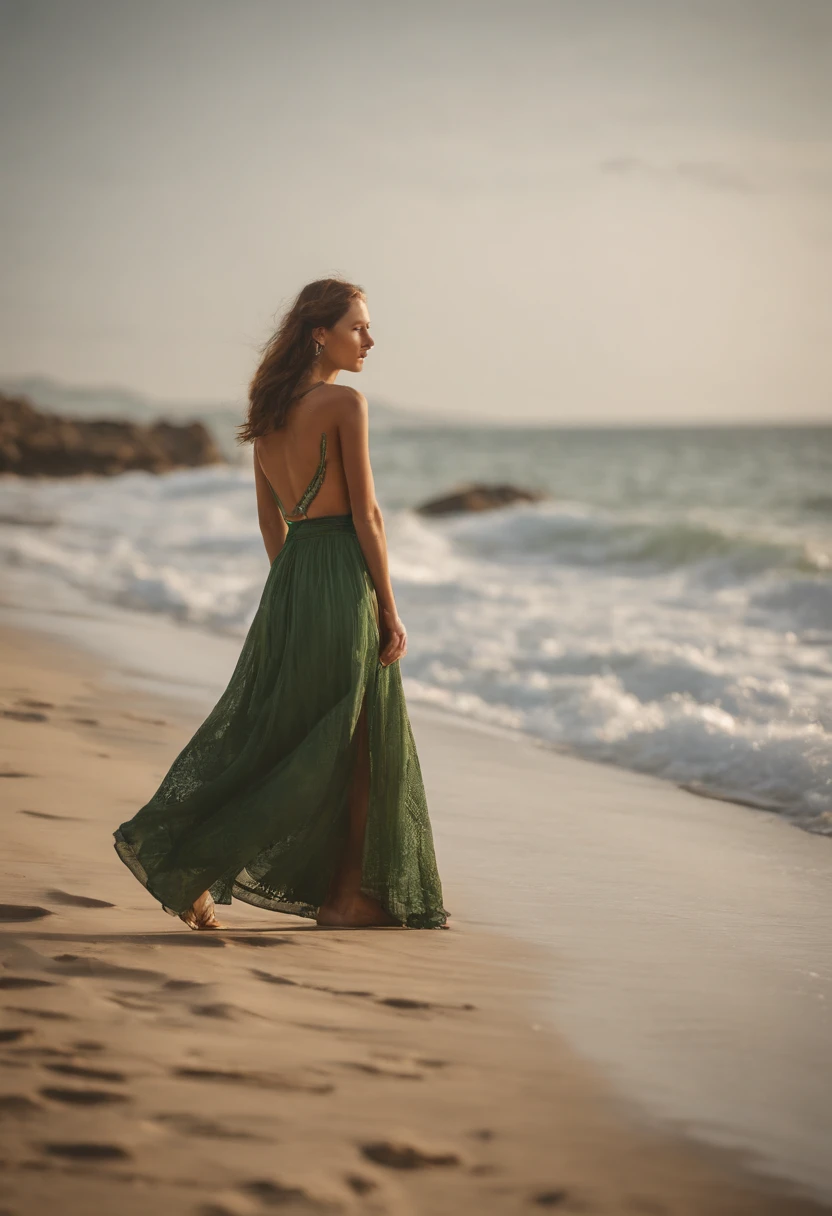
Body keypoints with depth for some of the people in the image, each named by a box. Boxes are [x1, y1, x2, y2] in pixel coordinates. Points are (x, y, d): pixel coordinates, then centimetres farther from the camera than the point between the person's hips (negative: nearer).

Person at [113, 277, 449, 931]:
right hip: (344, 579, -7)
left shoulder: (270, 409, 11)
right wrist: (389, 610, -8)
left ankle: (177, 851, 3)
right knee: (359, 742, 4)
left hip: (290, 582, 7)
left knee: (267, 729, 11)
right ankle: (349, 896, 12)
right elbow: (366, 515, -13)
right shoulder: (345, 402, -11)